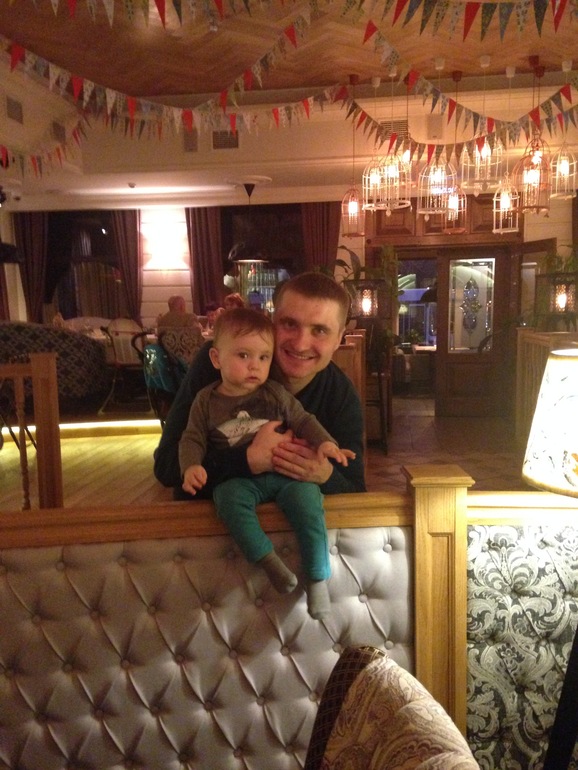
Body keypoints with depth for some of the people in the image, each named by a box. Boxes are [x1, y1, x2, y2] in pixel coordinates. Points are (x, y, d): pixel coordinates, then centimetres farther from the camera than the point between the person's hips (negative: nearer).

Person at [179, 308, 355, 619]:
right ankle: (268, 559, -28)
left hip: (284, 473, 1)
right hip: (237, 479, 0)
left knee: (307, 497, -27)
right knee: (228, 497, -34)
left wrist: (324, 442, -10)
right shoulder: (207, 400, 4)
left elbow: (303, 420, 8)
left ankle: (317, 578, -16)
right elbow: (192, 438, 5)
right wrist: (191, 467, -14)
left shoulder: (275, 394, 4)